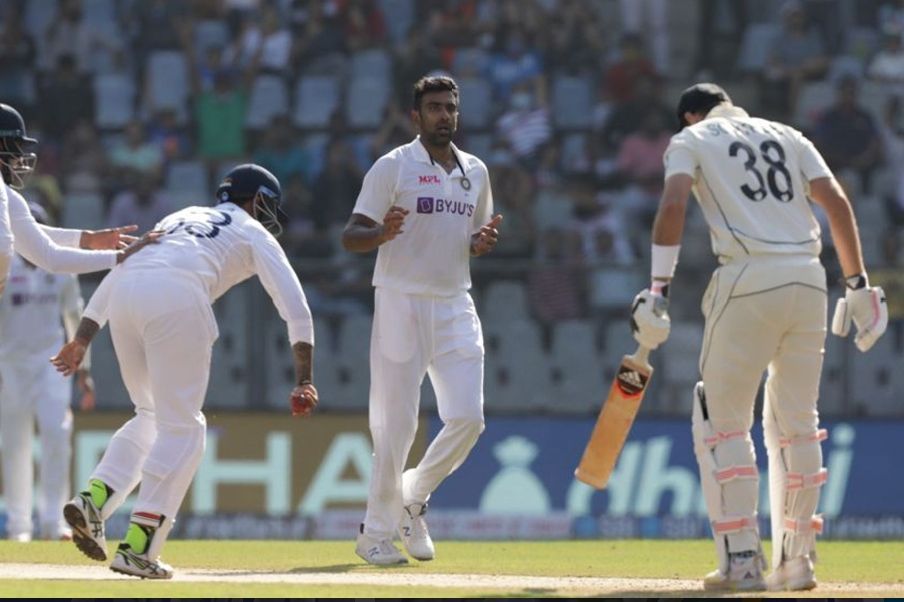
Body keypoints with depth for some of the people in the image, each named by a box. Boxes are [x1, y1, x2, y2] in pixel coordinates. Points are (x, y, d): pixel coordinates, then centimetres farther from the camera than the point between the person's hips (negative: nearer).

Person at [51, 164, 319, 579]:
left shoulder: (180, 217, 38)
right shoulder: (254, 234, 24)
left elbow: (119, 269, 29)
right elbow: (295, 307, 12)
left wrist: (82, 338, 23)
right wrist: (304, 380, 10)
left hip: (124, 295, 5)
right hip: (176, 298, -5)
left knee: (152, 416, 22)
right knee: (182, 427, 2)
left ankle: (93, 499, 2)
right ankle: (138, 545, -9)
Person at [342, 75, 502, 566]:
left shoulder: (476, 172, 14)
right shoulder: (393, 167, -3)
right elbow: (350, 237, -6)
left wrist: (484, 242, 0)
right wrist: (383, 233, -28)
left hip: (455, 307, 5)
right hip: (401, 302, -5)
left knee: (467, 417, -5)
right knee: (396, 422, -6)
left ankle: (412, 496, 19)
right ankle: (376, 532, 4)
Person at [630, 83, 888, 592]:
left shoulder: (692, 140, 11)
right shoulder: (789, 137, 22)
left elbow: (674, 205, -8)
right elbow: (837, 201, 9)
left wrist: (659, 288, -13)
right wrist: (858, 283, 8)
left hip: (748, 282, -4)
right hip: (809, 281, 4)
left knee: (724, 421, 5)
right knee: (798, 424, 14)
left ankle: (743, 559, -2)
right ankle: (797, 560, 16)